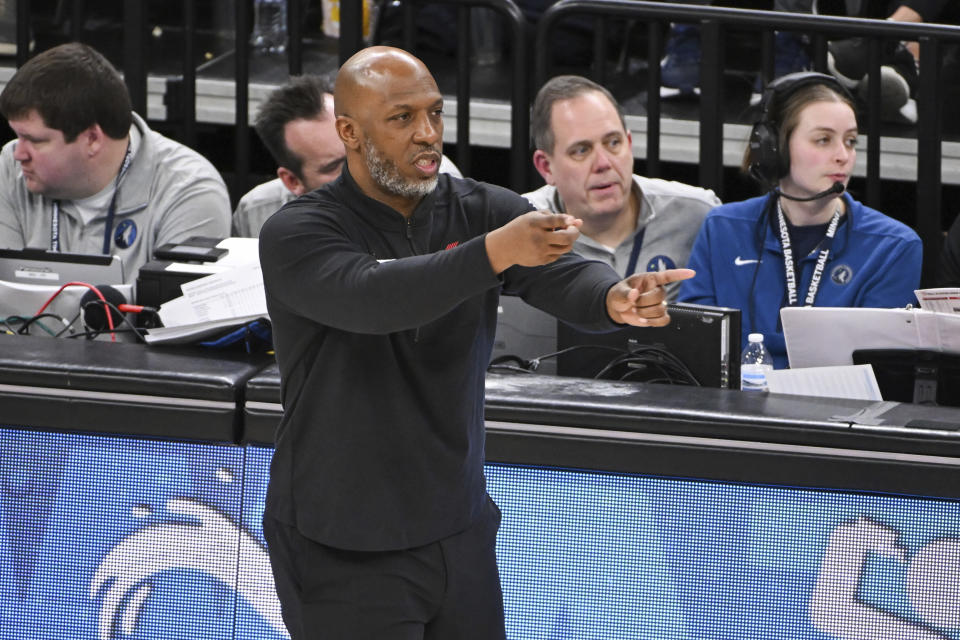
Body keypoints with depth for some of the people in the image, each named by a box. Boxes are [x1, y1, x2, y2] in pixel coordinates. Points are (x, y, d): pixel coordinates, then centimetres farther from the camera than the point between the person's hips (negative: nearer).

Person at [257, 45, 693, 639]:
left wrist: (615, 298, -41)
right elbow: (371, 296, -33)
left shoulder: (483, 210, 0)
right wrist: (496, 251, -48)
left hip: (461, 538, 5)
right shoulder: (296, 233, -13)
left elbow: (564, 275, -17)